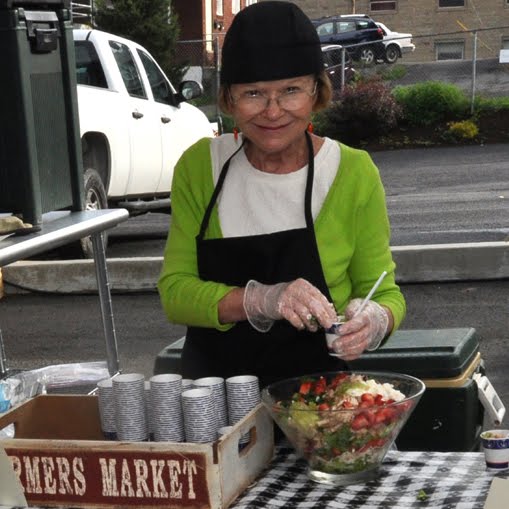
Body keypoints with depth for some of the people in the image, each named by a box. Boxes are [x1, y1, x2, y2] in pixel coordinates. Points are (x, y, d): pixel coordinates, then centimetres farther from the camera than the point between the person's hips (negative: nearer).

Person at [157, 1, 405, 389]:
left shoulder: (353, 174, -6)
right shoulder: (199, 166, -1)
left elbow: (385, 294, 3)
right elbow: (174, 291, -4)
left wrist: (373, 321, -19)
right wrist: (261, 300, -21)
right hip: (211, 391, 1)